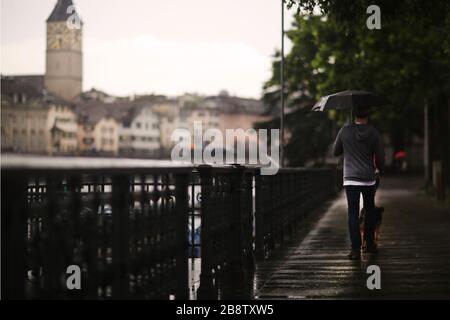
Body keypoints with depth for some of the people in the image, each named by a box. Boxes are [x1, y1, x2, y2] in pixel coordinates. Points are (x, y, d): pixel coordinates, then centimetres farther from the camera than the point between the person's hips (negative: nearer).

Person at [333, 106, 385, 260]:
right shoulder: (373, 133, -4)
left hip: (350, 179, -1)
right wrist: (381, 171, 20)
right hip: (369, 179, 1)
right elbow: (380, 157, 2)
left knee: (353, 213, -1)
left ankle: (355, 249, -7)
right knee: (370, 210, 19)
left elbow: (335, 152, 6)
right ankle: (370, 244, 23)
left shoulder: (345, 131, -5)